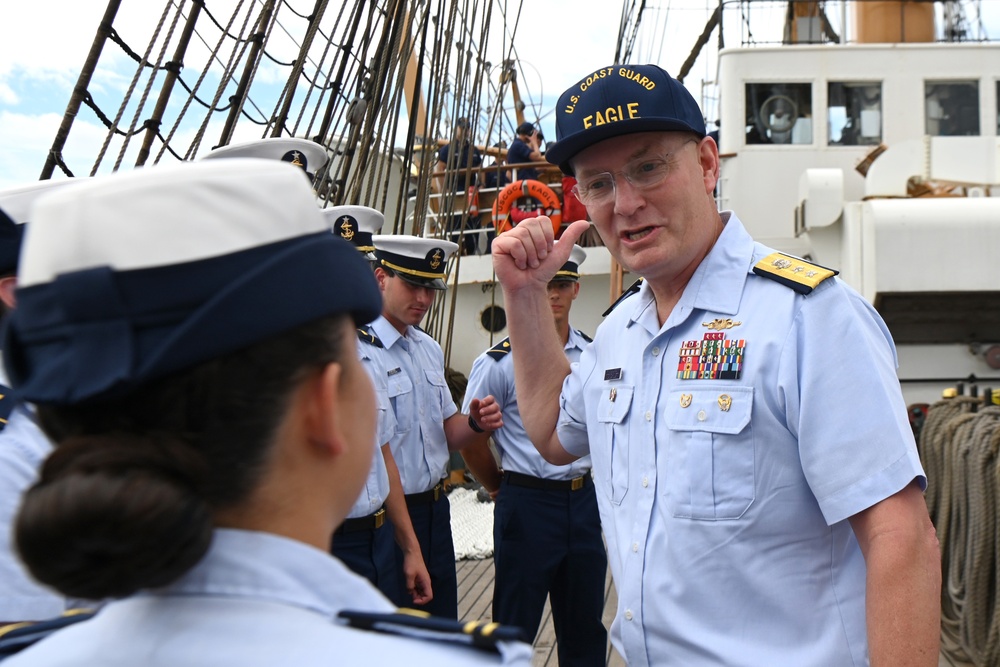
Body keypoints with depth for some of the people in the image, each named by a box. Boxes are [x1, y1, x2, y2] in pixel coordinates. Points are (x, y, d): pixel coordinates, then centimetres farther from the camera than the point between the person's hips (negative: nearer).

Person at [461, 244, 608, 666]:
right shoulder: (498, 363, -9)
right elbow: (472, 441, -2)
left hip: (585, 500, 4)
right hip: (528, 504, -4)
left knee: (584, 627, 16)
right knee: (515, 629, 6)